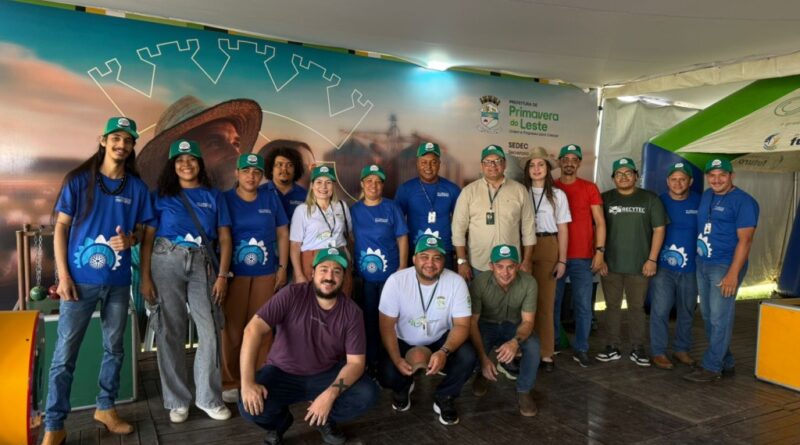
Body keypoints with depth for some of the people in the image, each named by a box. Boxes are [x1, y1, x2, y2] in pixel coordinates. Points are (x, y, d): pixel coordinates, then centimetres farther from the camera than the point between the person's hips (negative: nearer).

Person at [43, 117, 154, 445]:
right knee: (65, 353, 1)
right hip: (80, 278, -3)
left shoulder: (137, 187, 5)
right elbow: (61, 227, -2)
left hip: (118, 281, 3)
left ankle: (106, 408, 30)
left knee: (114, 348, 13)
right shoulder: (78, 180, -2)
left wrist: (130, 239, -12)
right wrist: (63, 275, -9)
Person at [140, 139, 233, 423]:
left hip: (201, 265, 1)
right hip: (166, 262, -1)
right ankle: (177, 400, 17)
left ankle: (209, 398, 12)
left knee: (210, 332, -4)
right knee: (171, 333, 3)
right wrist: (145, 277, -5)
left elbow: (224, 238, 6)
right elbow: (148, 238, 3)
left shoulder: (214, 196, 10)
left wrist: (222, 275, -3)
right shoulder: (162, 195, 7)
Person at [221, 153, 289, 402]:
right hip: (235, 273, -2)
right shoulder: (225, 199, 1)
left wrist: (282, 267, 4)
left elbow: (283, 234, 9)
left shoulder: (271, 199, 7)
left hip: (266, 273, 2)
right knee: (232, 329, 2)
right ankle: (230, 383, 14)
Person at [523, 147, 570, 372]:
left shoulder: (558, 194, 8)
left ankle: (545, 353, 10)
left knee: (545, 301, 3)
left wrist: (562, 260, 1)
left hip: (547, 248, 1)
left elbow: (563, 229, 8)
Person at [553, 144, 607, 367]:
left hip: (583, 257, 0)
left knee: (584, 305, 2)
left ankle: (581, 349, 13)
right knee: (553, 303, 7)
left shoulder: (590, 188, 4)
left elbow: (599, 222, 4)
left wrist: (600, 251, -5)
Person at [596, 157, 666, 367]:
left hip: (639, 265, -1)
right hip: (610, 264, 1)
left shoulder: (650, 199, 4)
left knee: (636, 307, 7)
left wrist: (652, 259, -4)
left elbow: (658, 229, 2)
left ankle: (637, 349, 18)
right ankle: (612, 347, 17)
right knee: (612, 306, 7)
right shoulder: (605, 199, 5)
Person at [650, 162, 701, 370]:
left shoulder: (699, 202, 0)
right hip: (663, 266, -2)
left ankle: (682, 349, 28)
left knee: (687, 311, 13)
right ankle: (658, 352, 6)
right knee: (660, 310, -4)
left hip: (690, 267, 2)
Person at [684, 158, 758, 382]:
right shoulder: (706, 196, 12)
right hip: (702, 264, 8)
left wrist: (733, 274, -20)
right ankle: (726, 363, 26)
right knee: (708, 317, 13)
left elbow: (744, 240, -15)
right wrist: (697, 261, 15)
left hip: (725, 267, -8)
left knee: (719, 318, -4)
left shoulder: (743, 202, -10)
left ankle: (711, 367, 6)